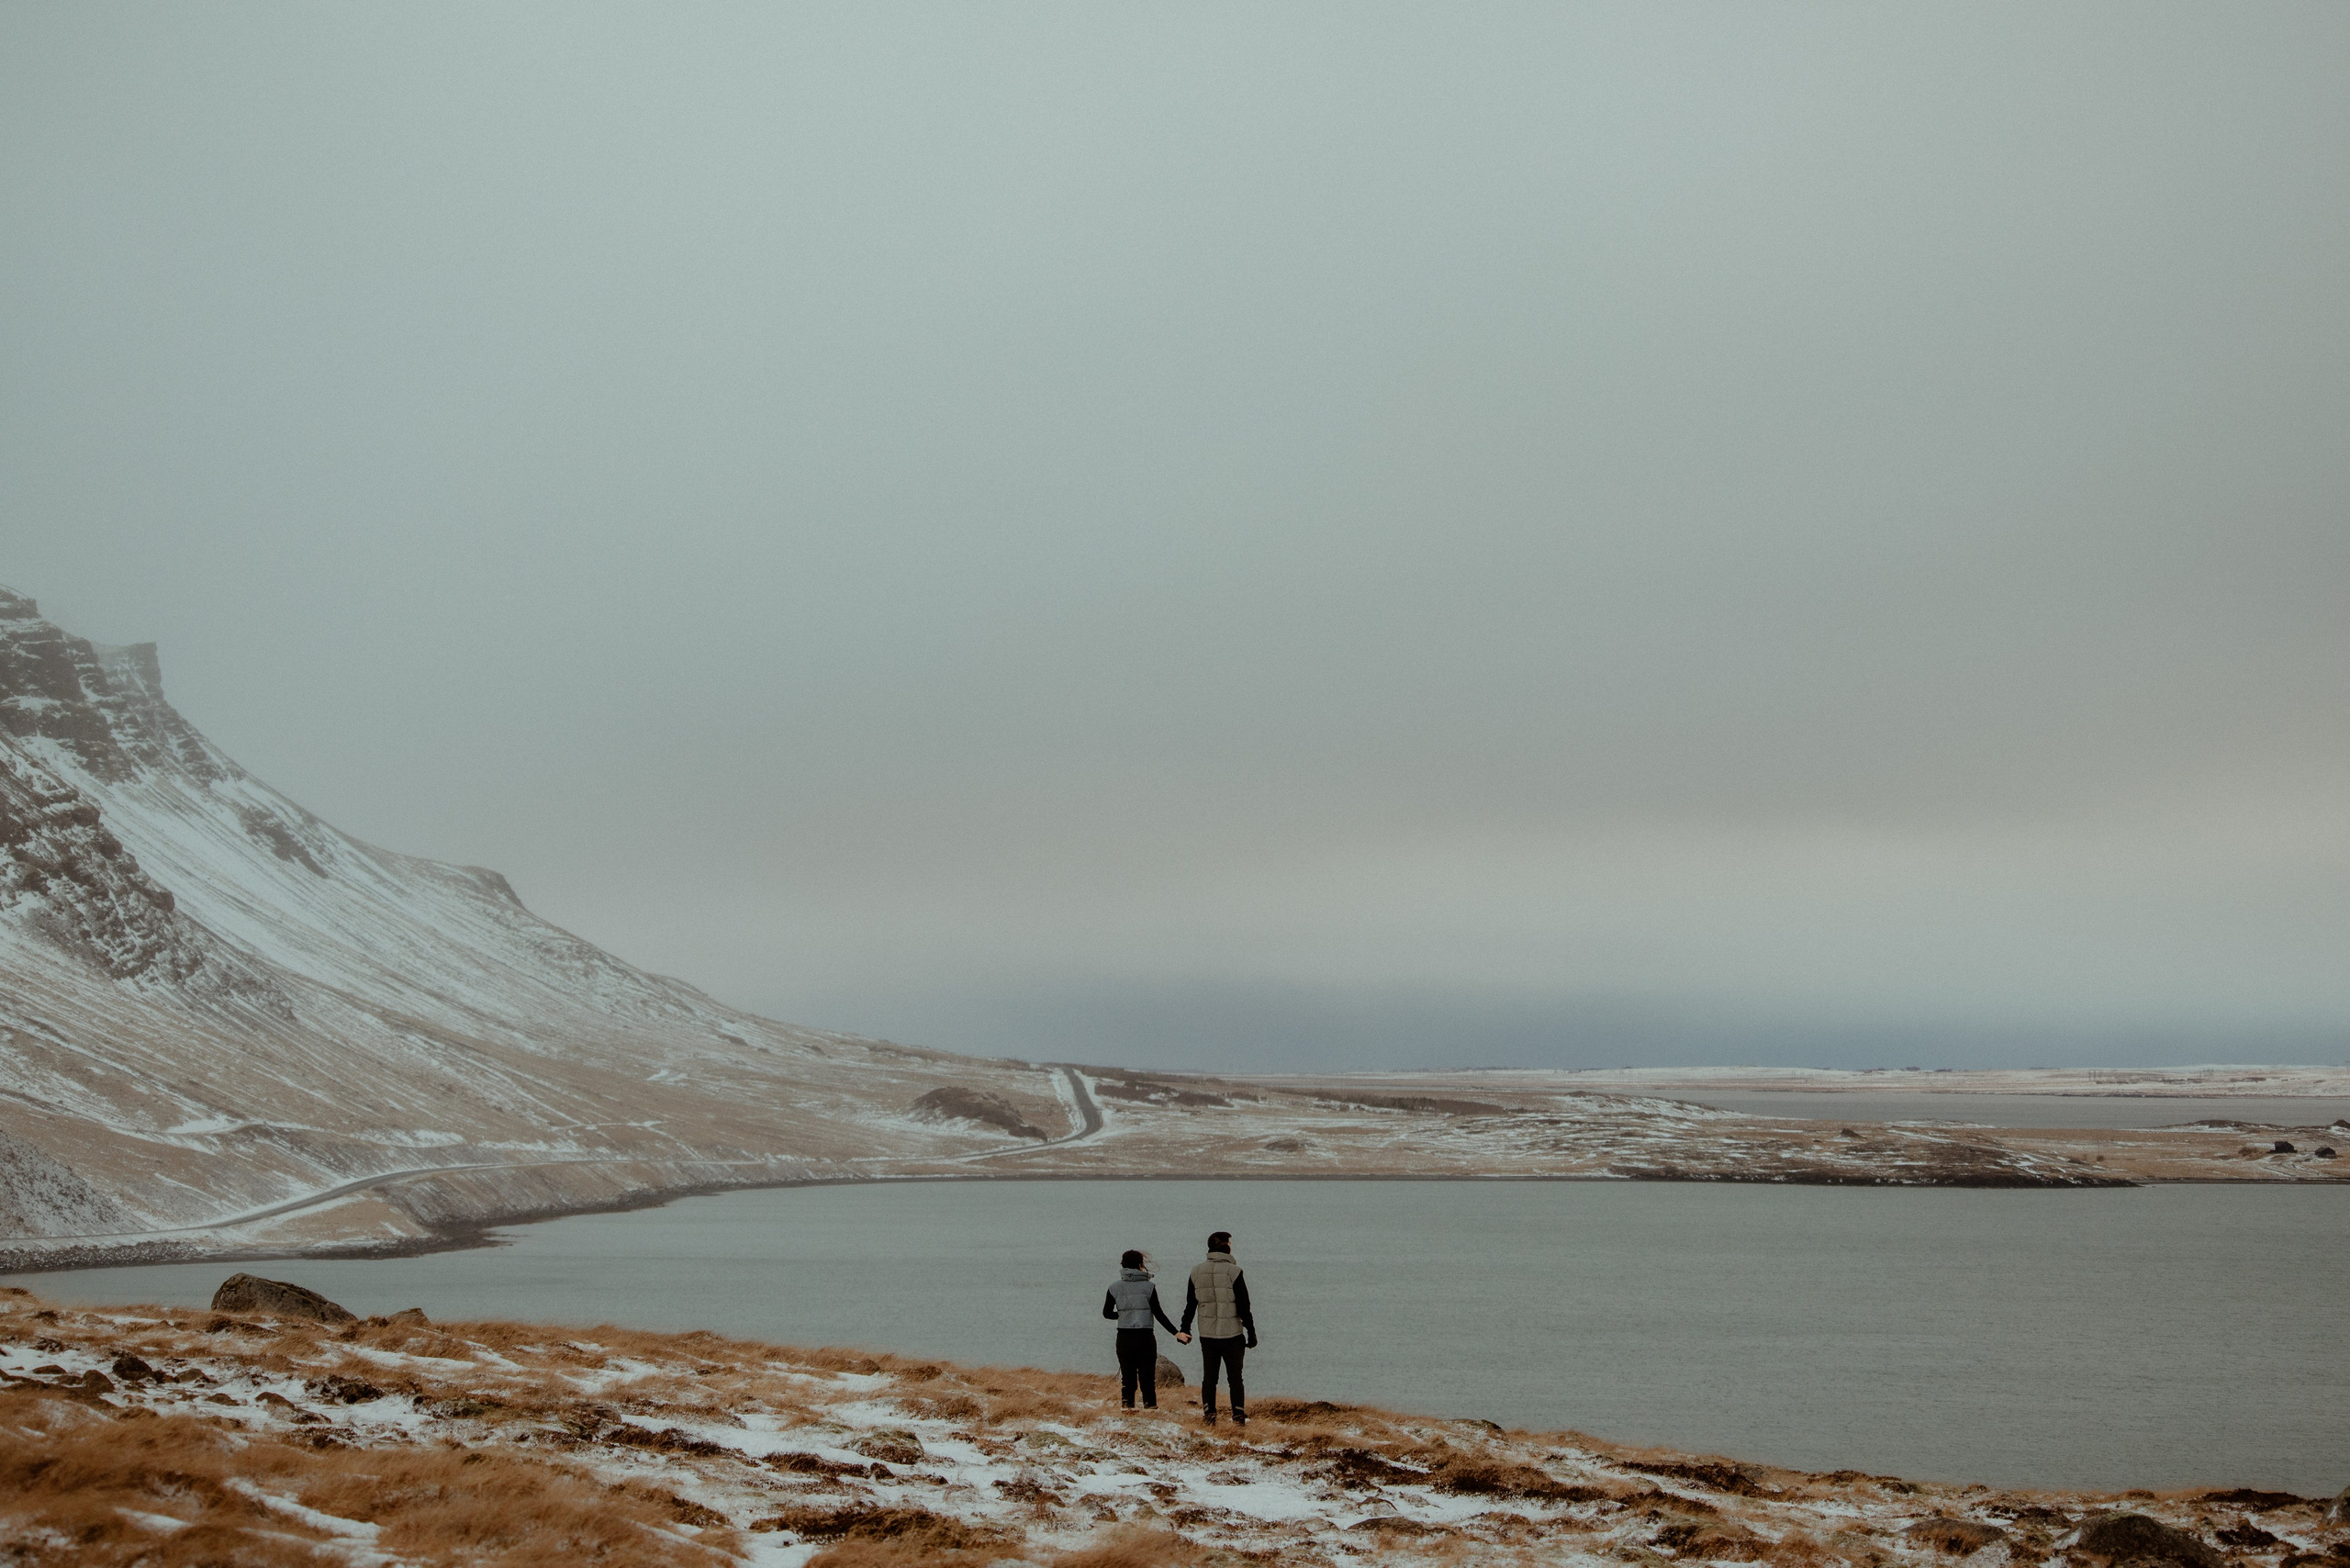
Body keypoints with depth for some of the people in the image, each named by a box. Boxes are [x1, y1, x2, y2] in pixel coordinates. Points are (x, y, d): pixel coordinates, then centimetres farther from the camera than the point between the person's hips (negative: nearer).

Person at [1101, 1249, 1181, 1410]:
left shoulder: (1115, 1288, 2)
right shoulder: (1148, 1287, -6)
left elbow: (1106, 1313, 6)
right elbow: (1158, 1314, -6)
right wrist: (1176, 1333, -1)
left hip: (1124, 1338, 2)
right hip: (1145, 1338, -2)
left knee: (1127, 1379, 8)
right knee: (1148, 1379, 3)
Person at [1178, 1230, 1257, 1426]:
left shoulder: (1196, 1272, 1)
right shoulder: (1233, 1272, -11)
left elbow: (1190, 1304, 9)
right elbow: (1244, 1307, -10)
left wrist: (1185, 1328, 20)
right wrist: (1251, 1333, -2)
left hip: (1207, 1335, 3)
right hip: (1232, 1334, -3)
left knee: (1208, 1377, 11)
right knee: (1235, 1377, 5)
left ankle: (1209, 1415, 10)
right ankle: (1238, 1415, 3)